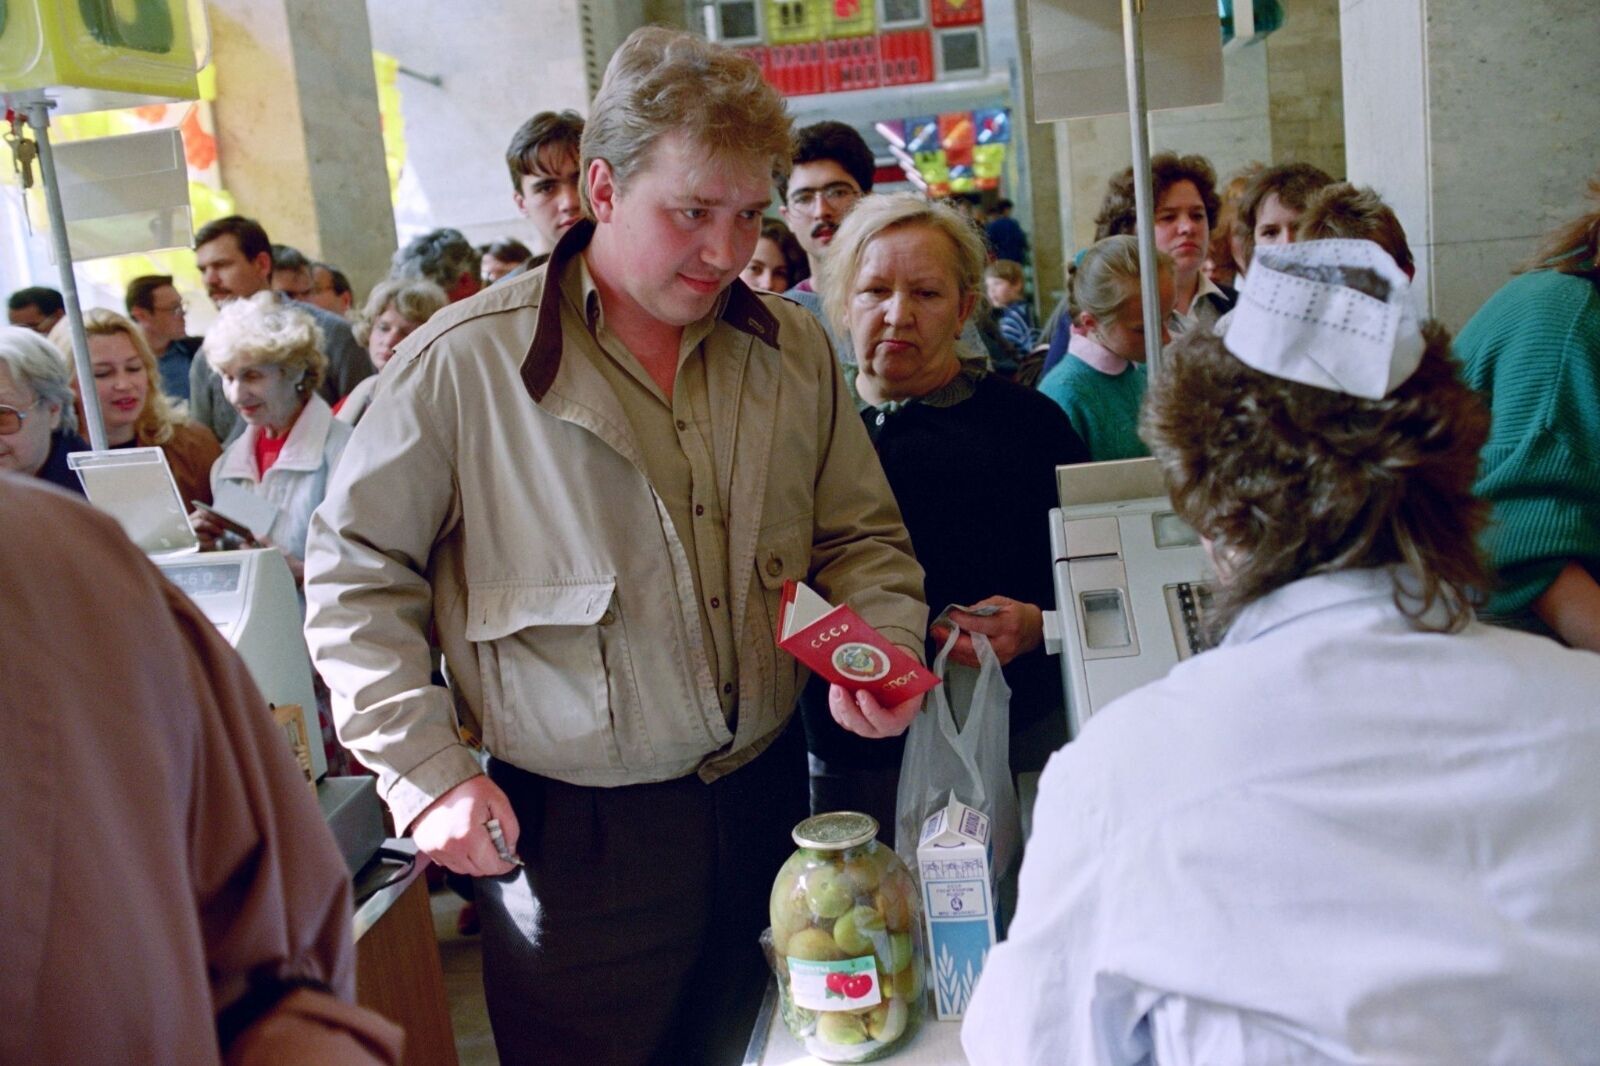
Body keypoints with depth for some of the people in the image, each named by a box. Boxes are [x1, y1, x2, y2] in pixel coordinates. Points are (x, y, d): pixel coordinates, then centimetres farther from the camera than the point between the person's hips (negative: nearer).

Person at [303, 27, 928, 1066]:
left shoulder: (793, 347, 1)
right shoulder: (465, 363, -13)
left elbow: (862, 534, 11)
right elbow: (355, 575, -6)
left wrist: (887, 646, -8)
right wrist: (425, 772, -11)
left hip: (768, 798, 5)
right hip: (574, 833, -4)